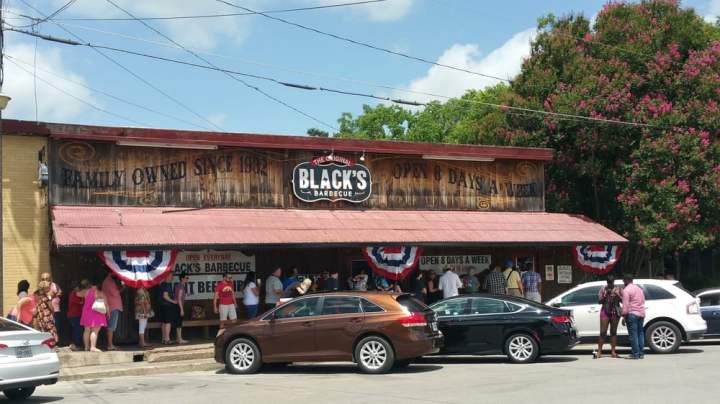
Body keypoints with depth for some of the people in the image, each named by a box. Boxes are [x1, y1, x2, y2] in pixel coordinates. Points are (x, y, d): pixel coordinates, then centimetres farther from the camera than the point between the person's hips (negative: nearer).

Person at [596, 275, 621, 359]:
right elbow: (599, 301, 0)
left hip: (615, 312, 1)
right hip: (605, 312, -1)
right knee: (603, 332, -5)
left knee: (613, 332, 4)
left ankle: (613, 351, 9)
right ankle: (599, 351, -5)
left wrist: (617, 295, -16)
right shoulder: (603, 289, 4)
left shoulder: (618, 289, 4)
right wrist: (605, 294, -14)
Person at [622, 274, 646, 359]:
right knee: (640, 333, 11)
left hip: (632, 314, -8)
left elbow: (625, 305, -14)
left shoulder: (626, 290, -8)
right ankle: (641, 353, 12)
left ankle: (635, 354, -7)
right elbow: (643, 301, 21)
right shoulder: (639, 289, 18)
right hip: (641, 313, 8)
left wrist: (624, 315, -10)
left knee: (633, 334, -5)